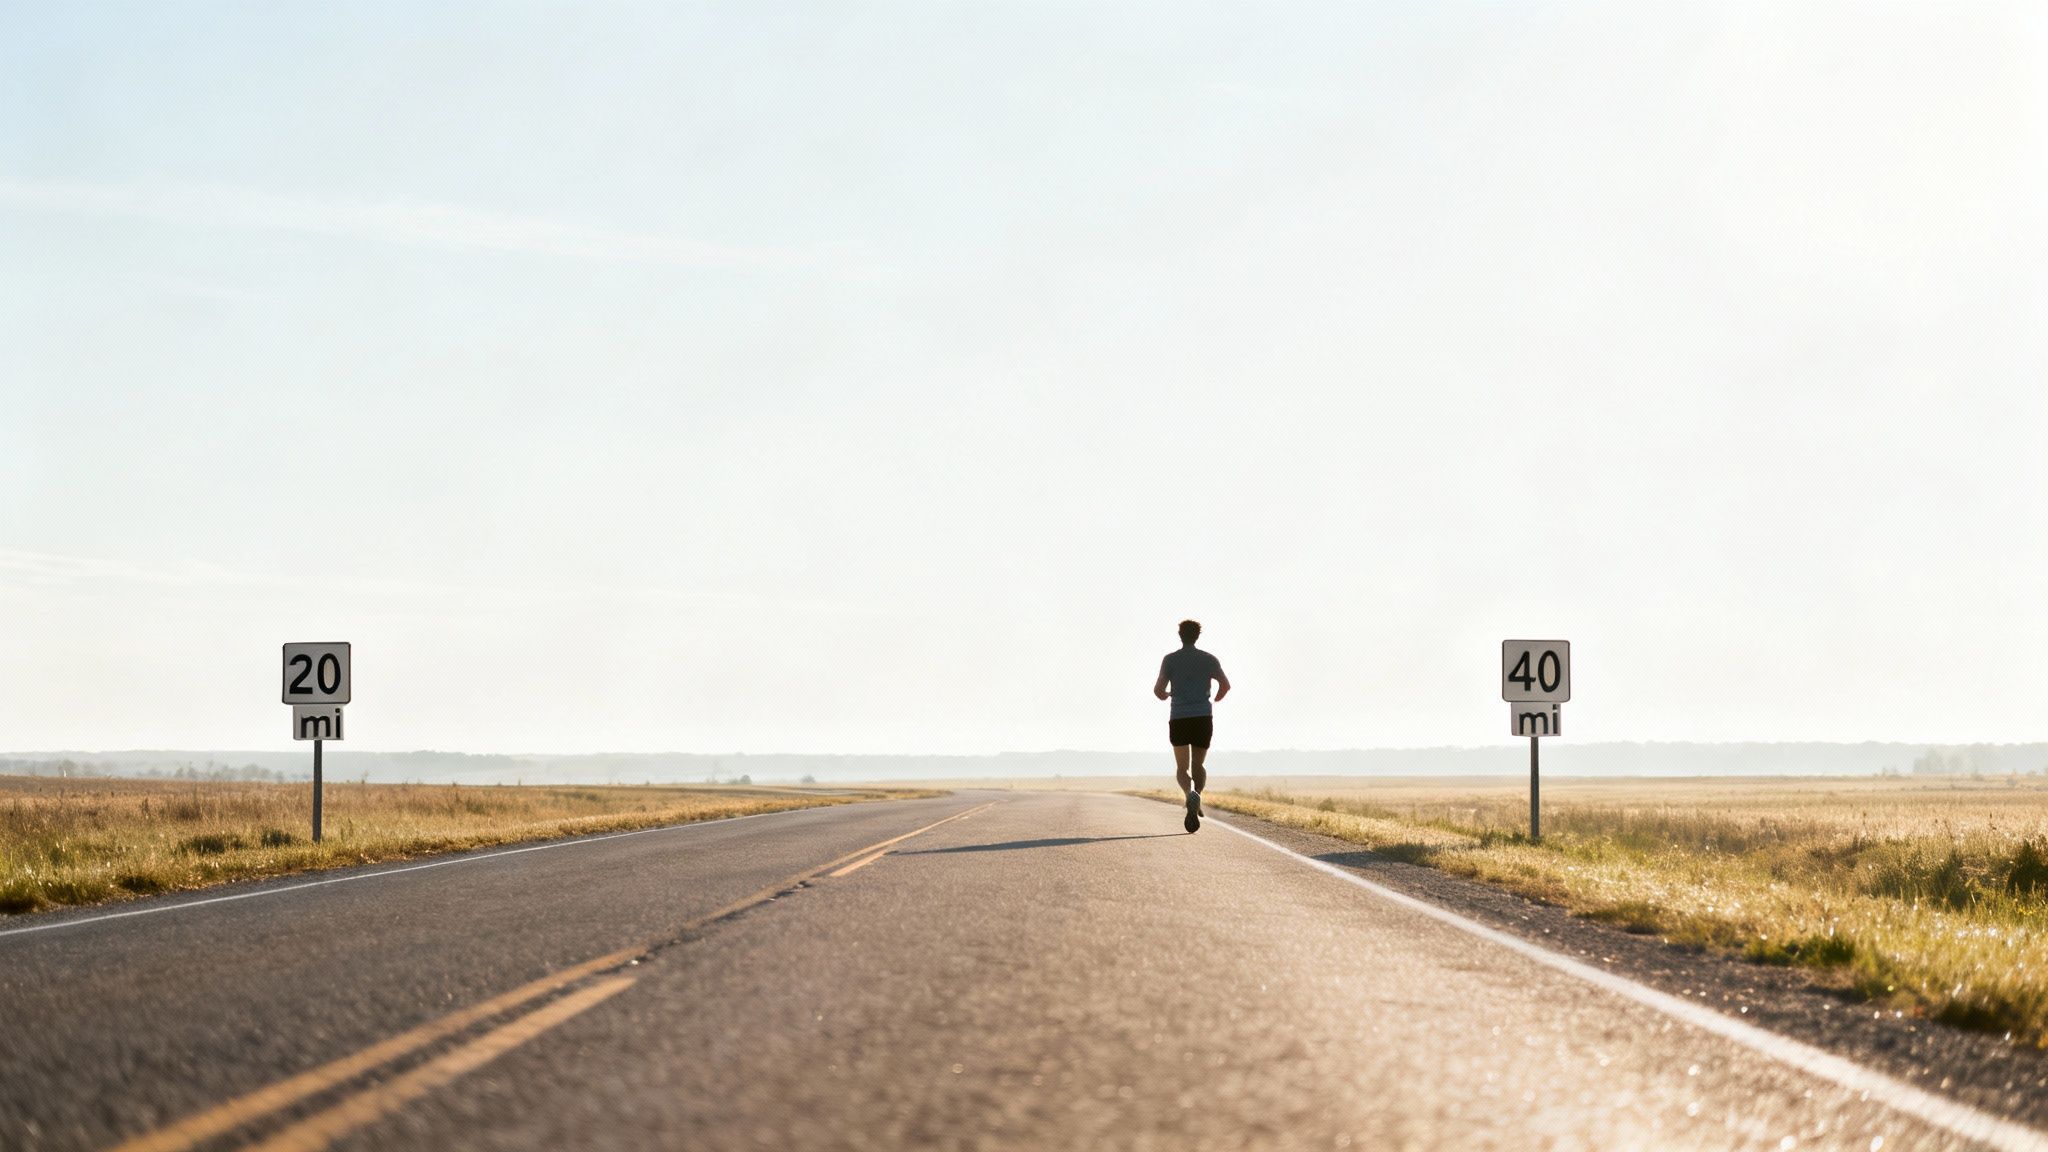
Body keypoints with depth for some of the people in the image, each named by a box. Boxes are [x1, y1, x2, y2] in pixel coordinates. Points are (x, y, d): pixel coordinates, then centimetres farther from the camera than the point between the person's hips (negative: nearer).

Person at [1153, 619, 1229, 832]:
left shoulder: (1170, 659, 2)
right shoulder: (1209, 659, 6)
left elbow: (1158, 689, -5)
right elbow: (1225, 685, -3)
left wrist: (1165, 695, 20)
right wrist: (1215, 700, 19)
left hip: (1179, 720, -1)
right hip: (1203, 718, 1)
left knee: (1182, 769, 7)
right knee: (1198, 765, 17)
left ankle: (1191, 795, -27)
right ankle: (1196, 796, -13)